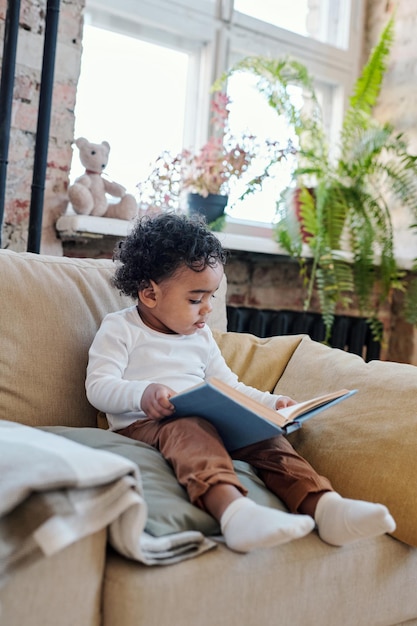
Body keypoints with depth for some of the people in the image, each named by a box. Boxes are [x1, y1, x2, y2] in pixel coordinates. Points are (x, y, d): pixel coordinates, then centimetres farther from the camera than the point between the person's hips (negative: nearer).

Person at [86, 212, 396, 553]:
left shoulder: (202, 336, 20)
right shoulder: (120, 329, 2)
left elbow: (229, 386, 25)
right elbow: (98, 387, -8)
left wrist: (269, 402, 9)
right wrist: (142, 394, -28)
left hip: (206, 422, 6)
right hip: (143, 424, -6)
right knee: (189, 429, -38)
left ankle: (323, 505, -37)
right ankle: (233, 509, -63)